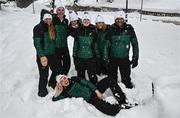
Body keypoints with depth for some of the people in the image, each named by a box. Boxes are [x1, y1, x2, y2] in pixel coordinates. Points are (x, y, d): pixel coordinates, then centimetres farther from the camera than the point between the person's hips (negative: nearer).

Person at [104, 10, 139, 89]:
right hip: (112, 58, 1)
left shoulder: (129, 29, -5)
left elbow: (135, 44, 1)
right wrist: (105, 59, 1)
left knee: (126, 79, 1)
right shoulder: (111, 30, -4)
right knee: (112, 78, 14)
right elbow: (106, 45, 2)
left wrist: (135, 58, -2)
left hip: (124, 59, -1)